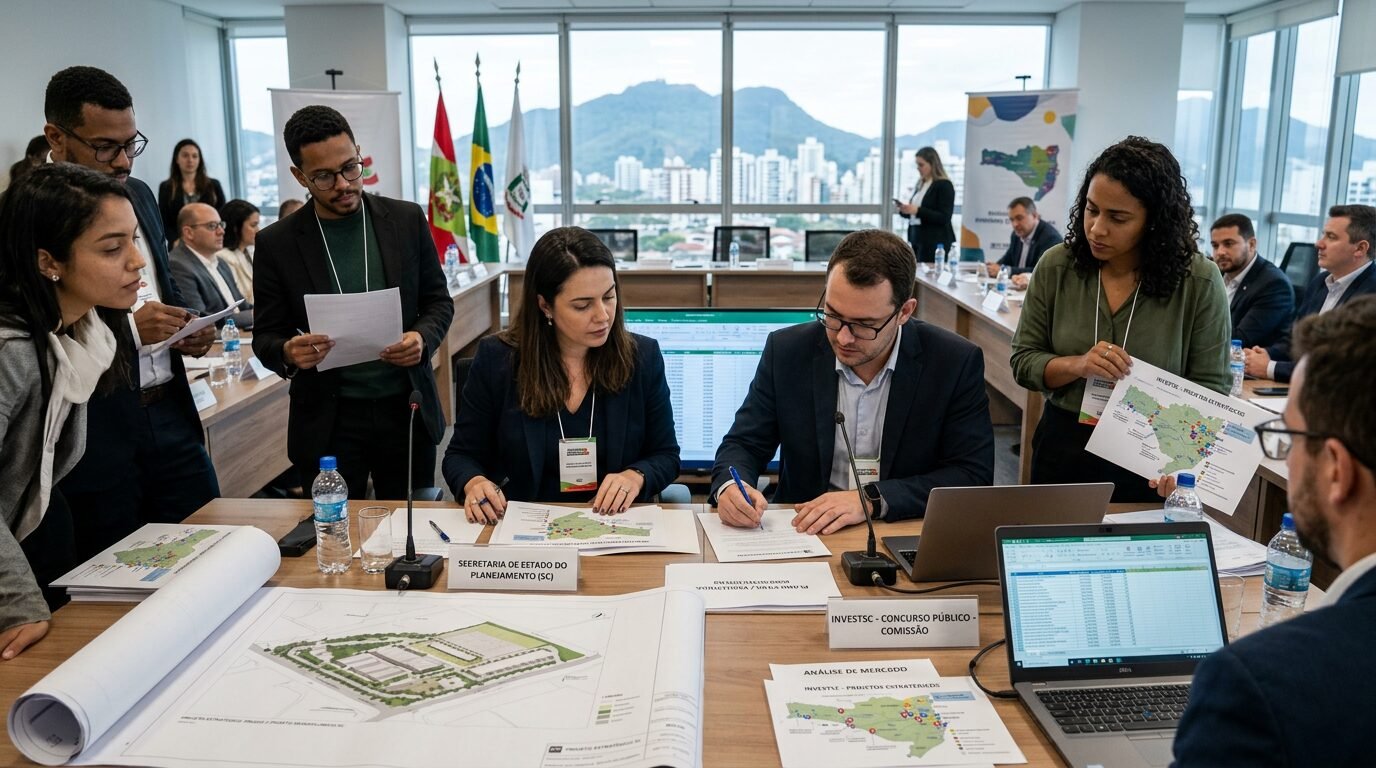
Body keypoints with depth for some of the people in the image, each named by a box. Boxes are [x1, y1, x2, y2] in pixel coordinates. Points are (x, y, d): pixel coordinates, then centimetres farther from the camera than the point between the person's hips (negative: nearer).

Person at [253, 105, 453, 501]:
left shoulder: (407, 219, 1)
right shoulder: (276, 244, -2)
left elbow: (438, 301, 7)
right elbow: (266, 336, 3)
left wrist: (423, 337, -14)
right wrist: (289, 353, -20)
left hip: (407, 408, 1)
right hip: (329, 420, -1)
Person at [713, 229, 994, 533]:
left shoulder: (957, 363, -9)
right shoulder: (786, 351, -4)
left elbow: (974, 474, -10)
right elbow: (744, 444, 3)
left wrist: (872, 499, -22)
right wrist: (731, 487, -20)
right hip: (802, 534, 1)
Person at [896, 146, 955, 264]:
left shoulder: (944, 185, -8)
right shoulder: (920, 184, 15)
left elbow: (944, 218, -16)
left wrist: (917, 211, -23)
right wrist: (905, 210, 0)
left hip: (935, 243, -7)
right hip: (917, 239, 7)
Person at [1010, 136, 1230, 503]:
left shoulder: (1199, 281, -12)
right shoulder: (1056, 266, -7)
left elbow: (1211, 389, -9)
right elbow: (1023, 362, -2)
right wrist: (1077, 365, -22)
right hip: (1062, 451, 2)